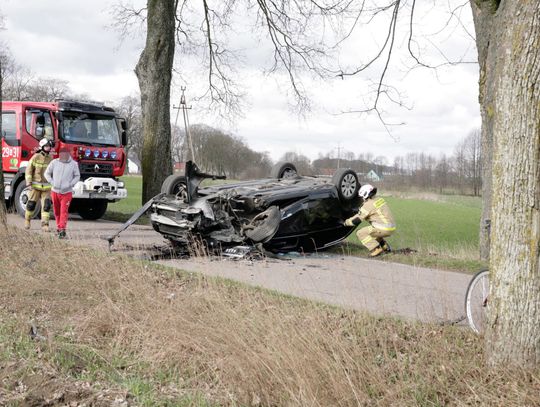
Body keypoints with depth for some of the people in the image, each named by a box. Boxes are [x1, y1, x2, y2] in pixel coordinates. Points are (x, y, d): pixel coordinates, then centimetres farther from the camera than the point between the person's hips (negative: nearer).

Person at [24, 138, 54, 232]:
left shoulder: (51, 159, 5)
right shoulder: (36, 157, -6)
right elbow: (29, 170, -6)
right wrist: (28, 182, -14)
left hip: (46, 187, 2)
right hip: (35, 185, -2)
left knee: (46, 205, -7)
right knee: (31, 204, 5)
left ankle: (45, 225, -6)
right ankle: (27, 220, 28)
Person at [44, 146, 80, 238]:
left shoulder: (73, 164, -3)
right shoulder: (54, 162, -1)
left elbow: (77, 176, 5)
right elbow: (47, 173, 9)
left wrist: (70, 184, -8)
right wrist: (52, 182, -5)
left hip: (66, 192, -2)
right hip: (55, 191, 2)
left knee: (64, 211, -10)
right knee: (57, 211, 12)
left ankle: (62, 229, -14)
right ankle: (58, 226, 28)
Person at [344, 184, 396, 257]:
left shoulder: (368, 205, -10)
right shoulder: (380, 200, 15)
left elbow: (356, 220, -6)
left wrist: (346, 222, 11)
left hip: (383, 229, -9)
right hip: (391, 228, 9)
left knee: (361, 233, -2)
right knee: (371, 231, 31)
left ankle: (376, 249, -11)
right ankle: (385, 247, 22)